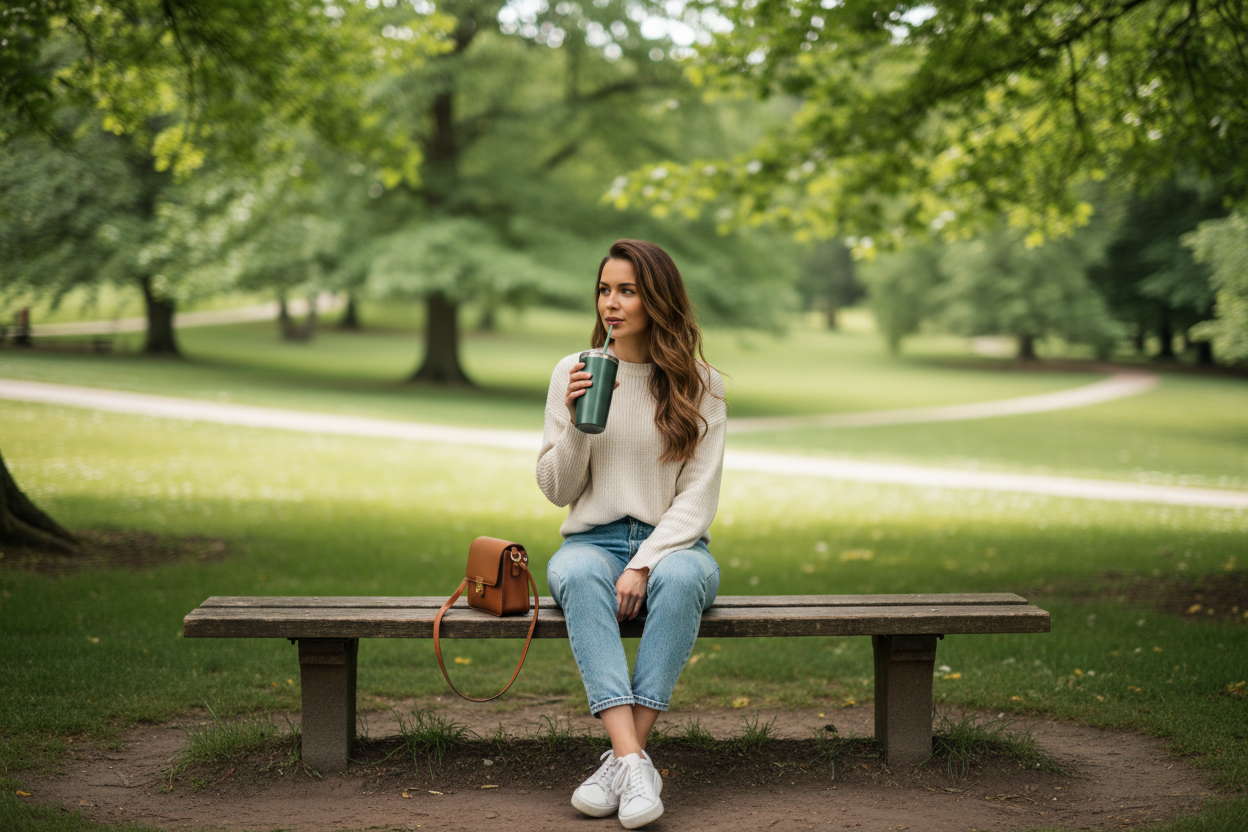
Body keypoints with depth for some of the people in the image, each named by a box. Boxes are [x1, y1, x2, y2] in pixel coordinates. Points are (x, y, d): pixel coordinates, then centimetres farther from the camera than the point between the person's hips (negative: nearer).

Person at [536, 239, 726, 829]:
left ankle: (621, 760, -36)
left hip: (673, 543, 0)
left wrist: (645, 564, -18)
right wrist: (577, 421, -12)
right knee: (575, 574, -36)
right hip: (593, 540, 1)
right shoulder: (572, 372, 6)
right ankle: (635, 763, -45)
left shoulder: (698, 384, 2)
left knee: (681, 577, -37)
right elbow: (556, 490, 5)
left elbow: (697, 497, -4)